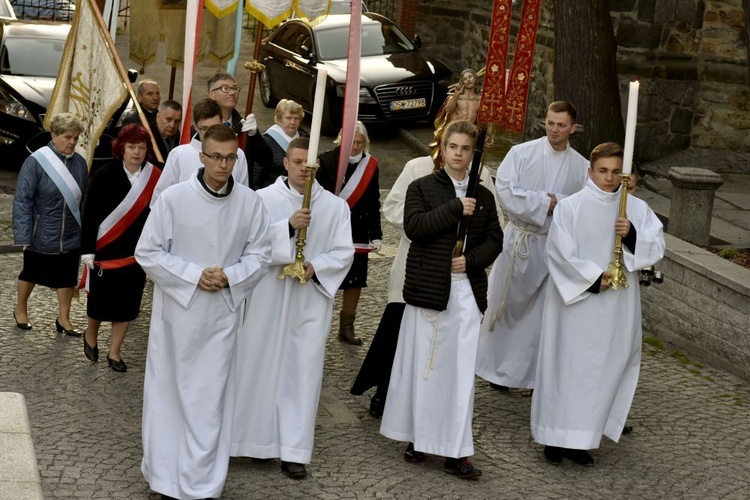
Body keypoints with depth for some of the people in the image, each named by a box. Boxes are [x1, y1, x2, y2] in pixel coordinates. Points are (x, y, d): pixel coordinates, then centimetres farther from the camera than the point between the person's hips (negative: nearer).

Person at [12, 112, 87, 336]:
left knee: (67, 277, 11)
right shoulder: (36, 162, -17)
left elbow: (84, 199, 5)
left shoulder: (79, 162, -3)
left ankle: (63, 318, 26)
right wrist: (23, 235, -18)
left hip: (71, 236, 3)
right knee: (31, 273, 17)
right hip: (41, 235, -3)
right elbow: (22, 200, -16)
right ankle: (20, 310, 38)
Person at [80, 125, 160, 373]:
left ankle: (114, 352, 20)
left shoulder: (153, 177, -4)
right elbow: (90, 215, -8)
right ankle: (91, 335, 37)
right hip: (106, 249, -3)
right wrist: (87, 250, -11)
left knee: (127, 303, 7)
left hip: (136, 252, 3)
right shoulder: (105, 175, -11)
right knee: (101, 298, 7)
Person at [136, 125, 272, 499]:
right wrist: (194, 275, -16)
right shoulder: (173, 198, -12)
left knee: (211, 397, 5)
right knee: (169, 391, 9)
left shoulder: (250, 202, -6)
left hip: (222, 312, 1)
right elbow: (147, 252, -7)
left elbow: (259, 255, 4)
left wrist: (229, 277, -14)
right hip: (176, 309, -1)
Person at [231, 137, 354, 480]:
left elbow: (344, 253, 1)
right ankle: (252, 437, 18)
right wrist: (288, 226, -25)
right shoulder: (263, 199, -3)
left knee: (303, 372, 3)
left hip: (311, 300, 1)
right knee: (260, 366, 5)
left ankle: (294, 451, 7)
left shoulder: (336, 206, 3)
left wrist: (317, 267, -15)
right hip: (267, 297, -1)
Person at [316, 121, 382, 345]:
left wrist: (376, 234, 5)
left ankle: (346, 327, 21)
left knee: (355, 281, 7)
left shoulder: (370, 165, 5)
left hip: (357, 233, 3)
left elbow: (373, 204, 8)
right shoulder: (327, 161, -7)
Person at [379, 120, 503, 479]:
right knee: (423, 366, 4)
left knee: (462, 370, -1)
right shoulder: (422, 188, 3)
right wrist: (455, 208, -16)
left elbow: (495, 240, 12)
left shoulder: (483, 196, 13)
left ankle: (456, 452, 1)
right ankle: (417, 438, 17)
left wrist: (471, 259, -6)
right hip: (429, 288, -2)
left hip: (468, 291, 2)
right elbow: (413, 226, -12)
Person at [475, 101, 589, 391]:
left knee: (544, 311, 6)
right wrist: (547, 202, -15)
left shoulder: (581, 166, 2)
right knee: (508, 305, 9)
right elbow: (505, 192, -14)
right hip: (519, 242, -1)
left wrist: (559, 202, -16)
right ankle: (498, 367, 25)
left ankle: (534, 375, 17)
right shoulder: (521, 154, -5)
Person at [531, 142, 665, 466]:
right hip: (575, 300, -3)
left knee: (603, 369, 5)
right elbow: (560, 253, -9)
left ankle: (581, 439, 13)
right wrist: (592, 278, -12)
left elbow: (657, 249, 1)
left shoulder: (637, 209, 5)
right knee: (566, 365, 1)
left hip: (618, 305, 3)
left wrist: (633, 236, -17)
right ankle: (556, 437, 10)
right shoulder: (569, 207, -5)